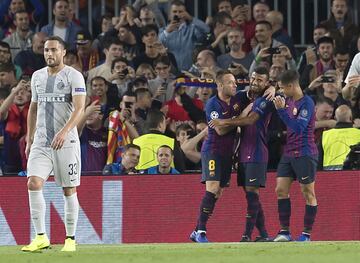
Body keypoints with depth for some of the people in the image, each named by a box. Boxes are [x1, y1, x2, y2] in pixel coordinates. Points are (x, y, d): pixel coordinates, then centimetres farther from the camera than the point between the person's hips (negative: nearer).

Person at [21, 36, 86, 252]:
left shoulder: (74, 76, -5)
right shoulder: (37, 76, 13)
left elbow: (79, 109, -15)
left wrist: (64, 132, -29)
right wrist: (29, 139, 20)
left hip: (67, 142, -4)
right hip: (41, 142, 4)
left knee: (69, 190, 1)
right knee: (33, 183, -13)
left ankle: (71, 239, 11)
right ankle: (41, 237, -10)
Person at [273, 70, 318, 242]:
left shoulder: (306, 103, -13)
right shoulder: (288, 101, 10)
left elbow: (298, 127, -23)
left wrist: (281, 109, -25)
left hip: (304, 154, -8)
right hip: (288, 153, 8)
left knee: (308, 193, -1)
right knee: (281, 190, 1)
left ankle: (307, 234, 2)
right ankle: (285, 231, 4)